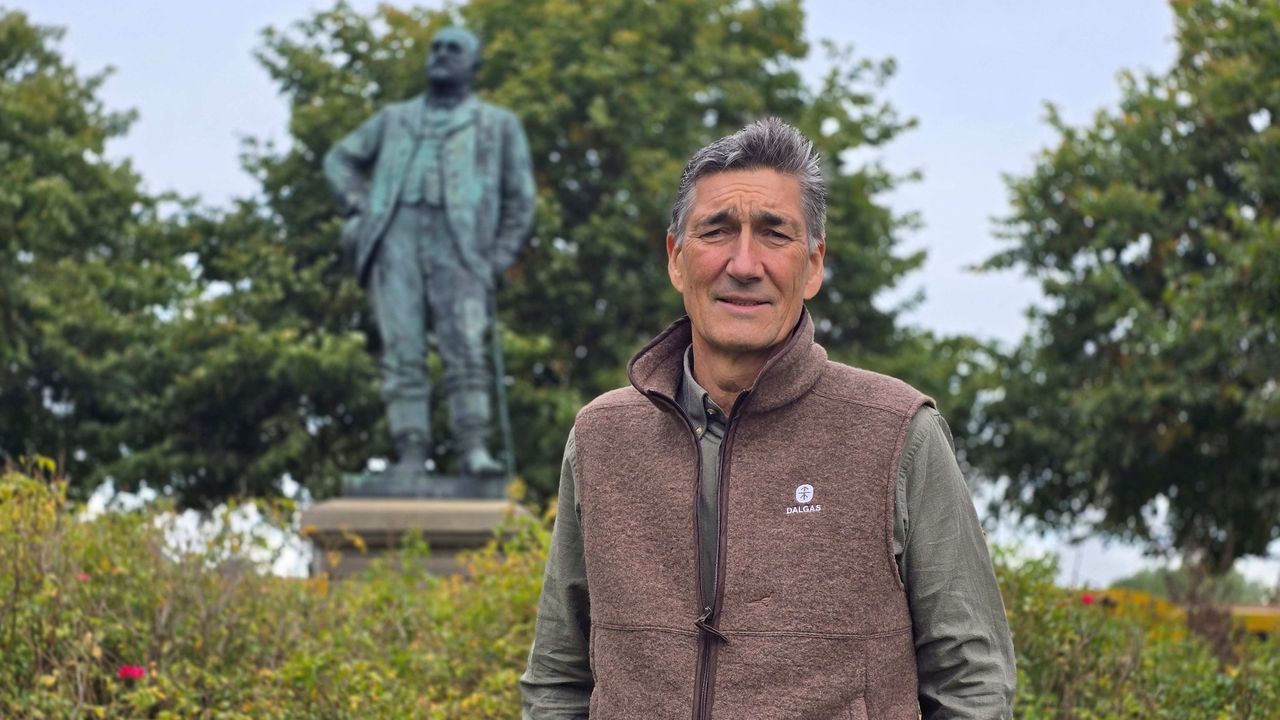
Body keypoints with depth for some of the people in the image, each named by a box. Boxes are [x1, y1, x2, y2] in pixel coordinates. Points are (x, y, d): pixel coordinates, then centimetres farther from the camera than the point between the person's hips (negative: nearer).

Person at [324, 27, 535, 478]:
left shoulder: (498, 126, 18)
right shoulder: (394, 119, 24)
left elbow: (520, 198, 15)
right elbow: (341, 159, 28)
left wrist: (499, 259, 4)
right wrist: (357, 207, 10)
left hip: (457, 245, -2)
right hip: (396, 241, 2)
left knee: (466, 350, -17)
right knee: (402, 355, -8)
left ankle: (474, 450, -23)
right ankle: (410, 454, -13)